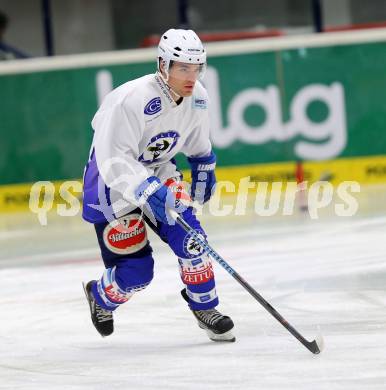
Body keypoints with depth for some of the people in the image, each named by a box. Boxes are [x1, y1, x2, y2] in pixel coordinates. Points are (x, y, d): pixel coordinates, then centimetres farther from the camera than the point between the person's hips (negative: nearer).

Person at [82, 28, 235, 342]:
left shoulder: (197, 98, -9)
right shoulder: (132, 99, -32)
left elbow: (198, 142, 15)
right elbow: (113, 159, -35)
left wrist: (204, 168, 16)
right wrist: (149, 193, -43)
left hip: (158, 173, 6)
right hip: (113, 183, -6)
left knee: (190, 239, -11)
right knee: (136, 268, -7)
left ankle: (205, 308, 10)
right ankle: (101, 297, 26)